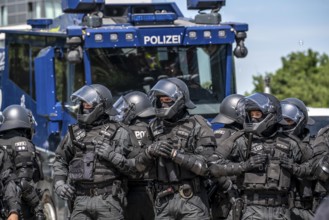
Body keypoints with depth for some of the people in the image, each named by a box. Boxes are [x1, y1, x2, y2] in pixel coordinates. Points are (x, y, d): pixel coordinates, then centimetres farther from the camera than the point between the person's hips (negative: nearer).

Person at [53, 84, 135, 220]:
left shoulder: (117, 133, 0)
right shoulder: (75, 132, 13)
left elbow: (133, 166, -5)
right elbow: (60, 160, 23)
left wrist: (112, 155, -20)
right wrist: (59, 183, 8)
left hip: (108, 199, -4)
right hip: (81, 200, 4)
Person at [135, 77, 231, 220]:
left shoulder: (197, 127, -3)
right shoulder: (155, 128, 11)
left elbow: (205, 166, -11)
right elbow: (139, 165, 10)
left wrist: (175, 154, -18)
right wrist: (150, 151, -12)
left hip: (191, 201, -4)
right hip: (164, 201, 5)